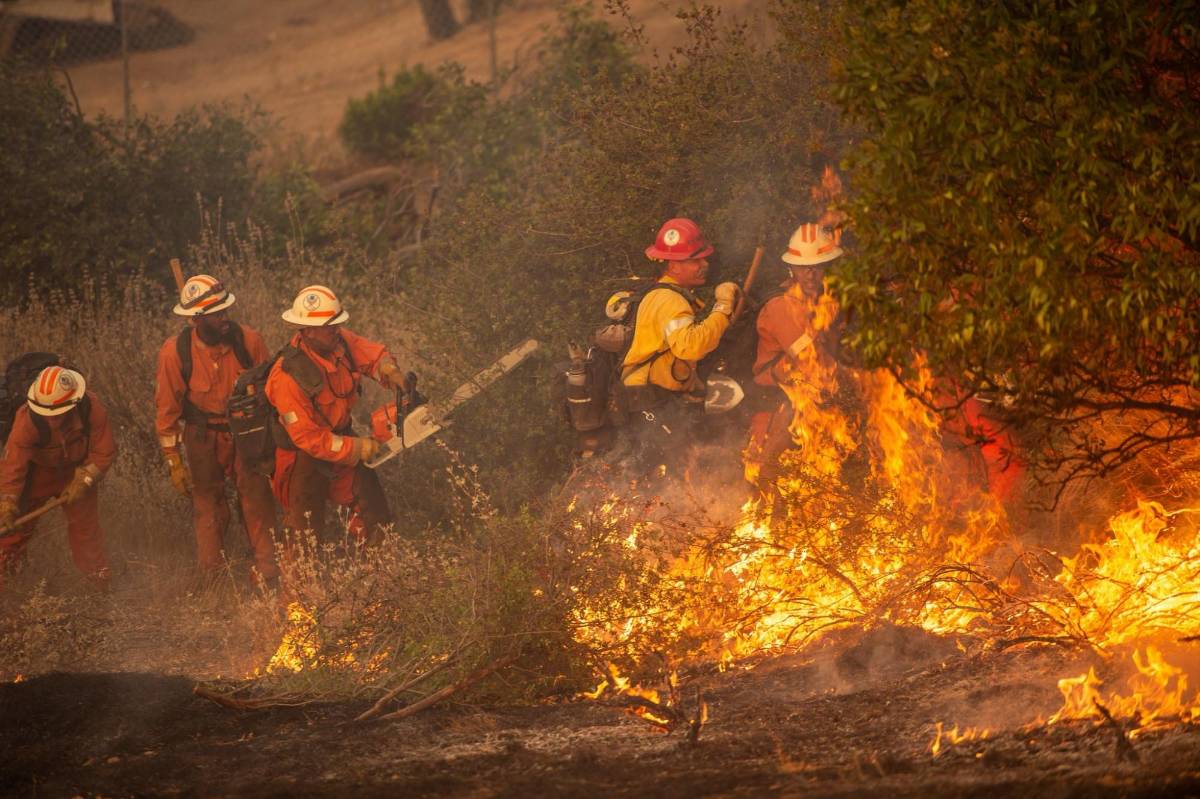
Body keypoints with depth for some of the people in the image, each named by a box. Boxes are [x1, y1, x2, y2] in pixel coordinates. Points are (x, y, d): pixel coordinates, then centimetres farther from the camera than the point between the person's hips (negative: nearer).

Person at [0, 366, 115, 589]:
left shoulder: (92, 408, -32)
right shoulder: (28, 420, -38)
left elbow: (104, 453, -18)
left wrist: (83, 481, -26)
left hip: (77, 472, 2)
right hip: (38, 475, -2)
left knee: (86, 527, 13)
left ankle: (101, 581, 32)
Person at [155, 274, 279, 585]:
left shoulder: (248, 340, -14)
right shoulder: (175, 352, -18)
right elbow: (167, 409, -7)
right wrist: (174, 462, -5)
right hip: (204, 439, -1)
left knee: (257, 501, -2)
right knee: (209, 506, 6)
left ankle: (268, 569, 7)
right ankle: (213, 580, 18)